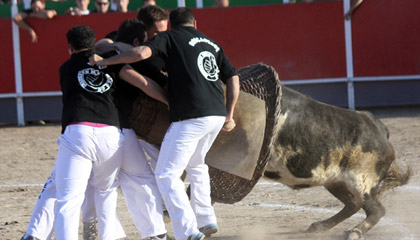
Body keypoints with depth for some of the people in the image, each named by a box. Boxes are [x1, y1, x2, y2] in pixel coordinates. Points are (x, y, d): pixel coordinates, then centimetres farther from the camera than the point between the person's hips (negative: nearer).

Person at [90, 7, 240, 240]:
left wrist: (104, 61, -4)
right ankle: (206, 220, 31)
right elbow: (233, 78, 18)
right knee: (195, 165, 31)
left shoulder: (170, 37, 4)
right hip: (217, 116, 7)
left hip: (191, 117, -7)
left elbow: (142, 52, -13)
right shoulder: (211, 44, 23)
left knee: (166, 174, -3)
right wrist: (229, 115, 20)